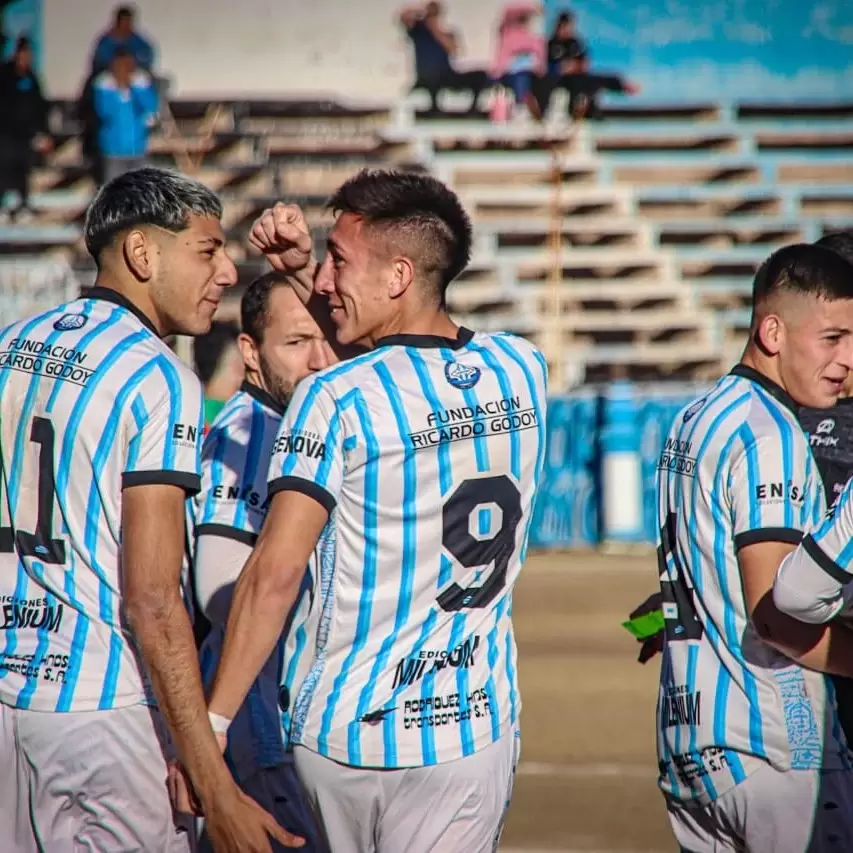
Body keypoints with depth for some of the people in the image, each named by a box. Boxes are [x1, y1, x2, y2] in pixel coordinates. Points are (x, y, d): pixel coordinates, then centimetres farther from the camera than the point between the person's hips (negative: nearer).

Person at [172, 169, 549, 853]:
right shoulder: (523, 370, 4)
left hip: (345, 729, -3)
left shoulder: (334, 400, -12)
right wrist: (306, 270, 19)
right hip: (475, 729, 3)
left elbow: (277, 571, -16)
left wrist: (210, 724, -13)